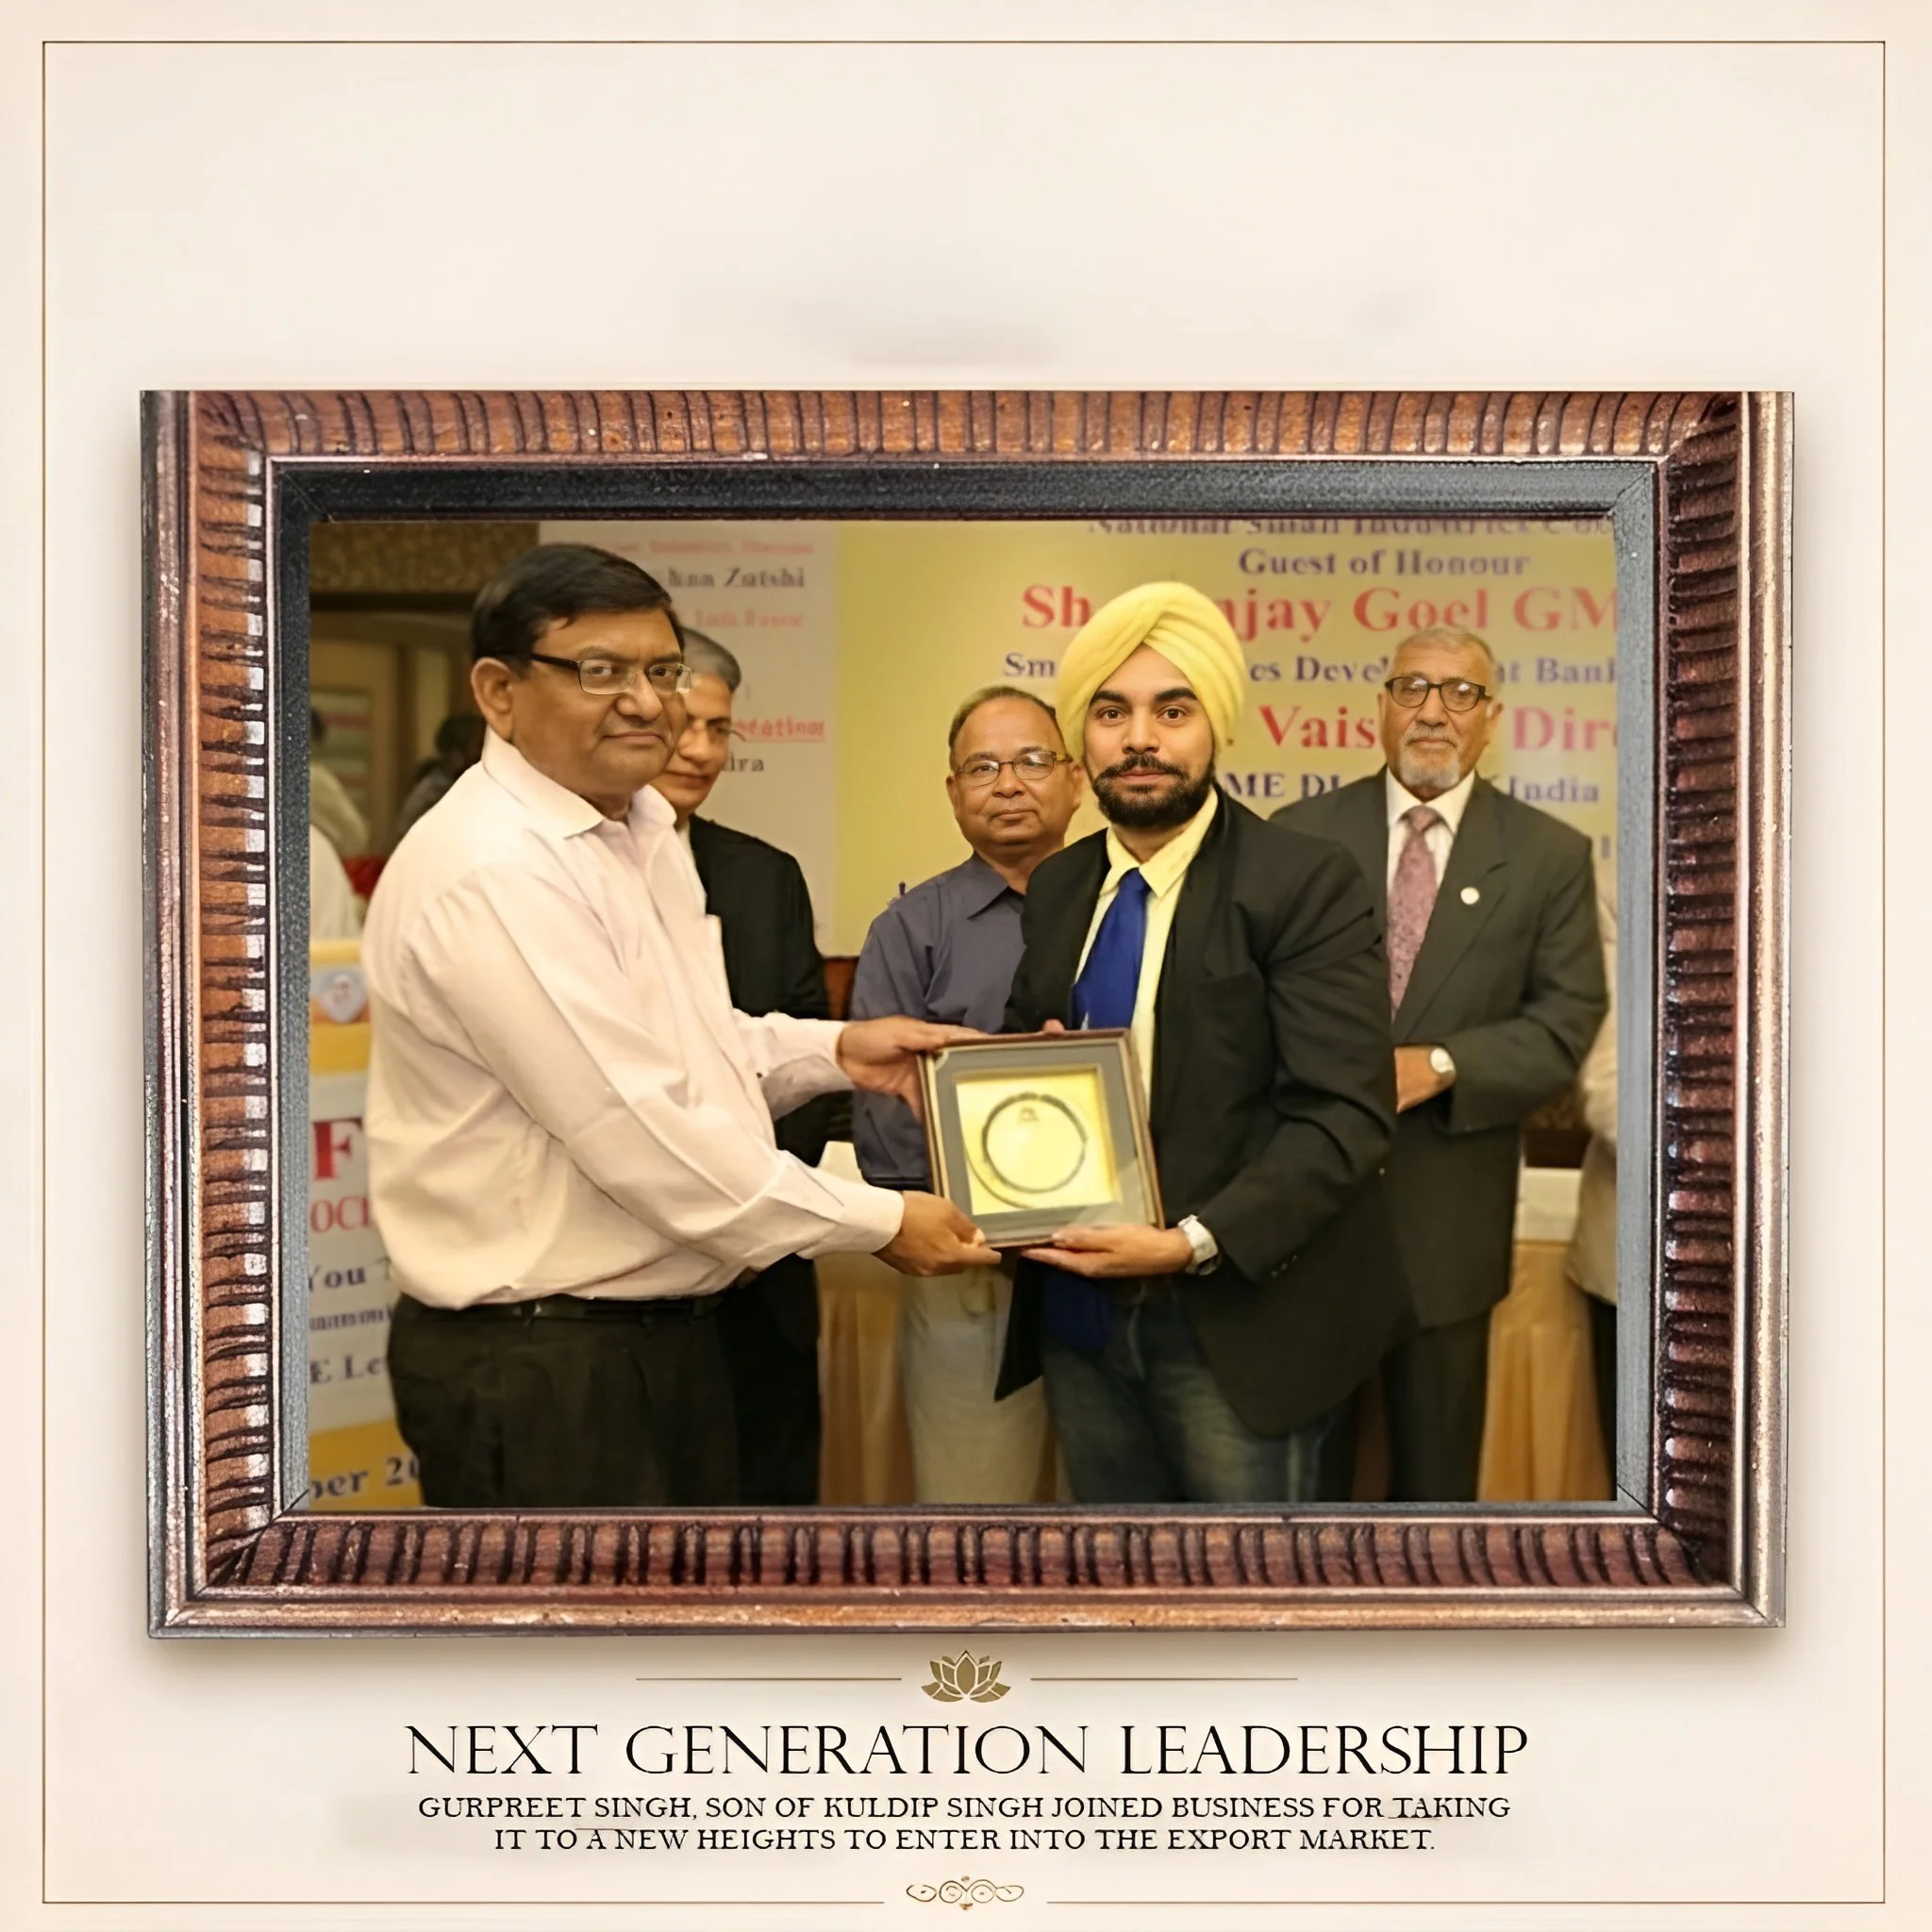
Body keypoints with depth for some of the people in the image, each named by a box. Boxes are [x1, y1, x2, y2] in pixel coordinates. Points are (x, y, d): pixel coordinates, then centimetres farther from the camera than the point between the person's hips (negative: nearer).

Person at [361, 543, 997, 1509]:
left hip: (665, 1330, 9)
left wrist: (836, 1050, 5)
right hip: (537, 1367, -9)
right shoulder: (492, 876, -22)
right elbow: (640, 1136, -24)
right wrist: (879, 1221, -15)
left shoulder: (640, 831, 10)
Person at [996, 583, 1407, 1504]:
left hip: (1240, 1321, -5)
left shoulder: (1305, 884, -10)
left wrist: (1195, 1243, -25)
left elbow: (1343, 1114, -16)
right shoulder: (1055, 887, 8)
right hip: (1080, 1312, 5)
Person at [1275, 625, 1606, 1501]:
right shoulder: (1300, 834, 3)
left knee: (1435, 1463, 13)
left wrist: (1439, 1065, -18)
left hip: (1446, 1214, 0)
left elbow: (1567, 1021, -4)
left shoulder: (1550, 854, 2)